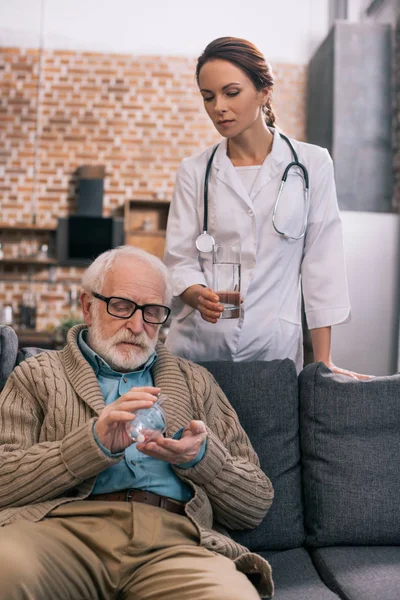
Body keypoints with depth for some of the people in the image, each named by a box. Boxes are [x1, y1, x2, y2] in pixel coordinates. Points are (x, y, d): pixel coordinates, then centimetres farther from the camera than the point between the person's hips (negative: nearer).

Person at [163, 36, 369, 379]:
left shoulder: (312, 165, -1)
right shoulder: (194, 172, 3)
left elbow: (321, 264, -2)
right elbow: (179, 259, 1)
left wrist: (323, 361, -3)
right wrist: (198, 295, -22)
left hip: (275, 346, -1)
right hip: (198, 344, 1)